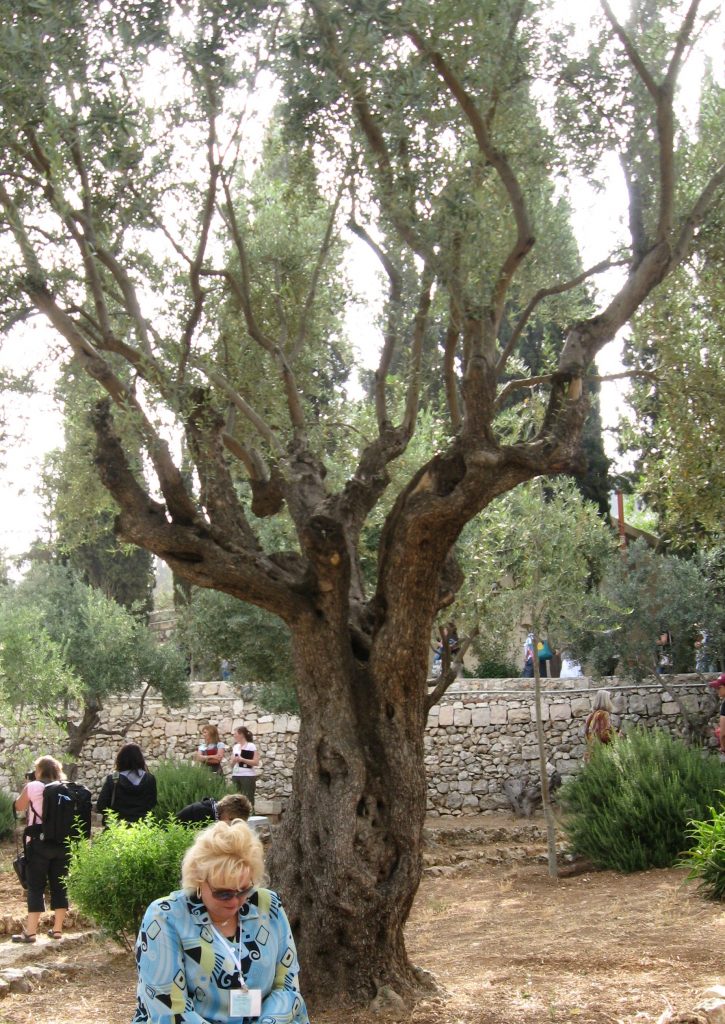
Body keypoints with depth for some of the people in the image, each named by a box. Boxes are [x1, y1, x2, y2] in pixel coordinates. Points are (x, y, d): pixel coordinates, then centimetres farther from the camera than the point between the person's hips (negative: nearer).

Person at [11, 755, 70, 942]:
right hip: (62, 843, 4)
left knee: (35, 886, 0)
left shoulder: (33, 787, -6)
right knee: (59, 886, 10)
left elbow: (18, 807, 9)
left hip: (39, 842, -4)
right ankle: (57, 929, 13)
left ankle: (30, 932, -1)